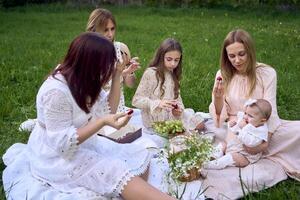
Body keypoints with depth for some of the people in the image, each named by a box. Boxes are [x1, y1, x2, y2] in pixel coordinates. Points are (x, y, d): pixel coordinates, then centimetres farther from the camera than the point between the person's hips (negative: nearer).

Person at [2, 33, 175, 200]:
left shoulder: (85, 81, -3)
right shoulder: (56, 91, -28)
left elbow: (109, 111, 1)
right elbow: (62, 143, -28)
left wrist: (117, 76, -9)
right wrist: (102, 122, -34)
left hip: (84, 145, 8)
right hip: (57, 156, -8)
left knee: (140, 157, -5)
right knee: (116, 173, -25)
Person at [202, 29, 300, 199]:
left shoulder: (267, 73, -5)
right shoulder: (222, 75, 1)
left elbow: (270, 110, -9)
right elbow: (219, 115, -1)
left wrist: (264, 140, -22)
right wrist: (217, 98, -22)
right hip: (234, 131, 1)